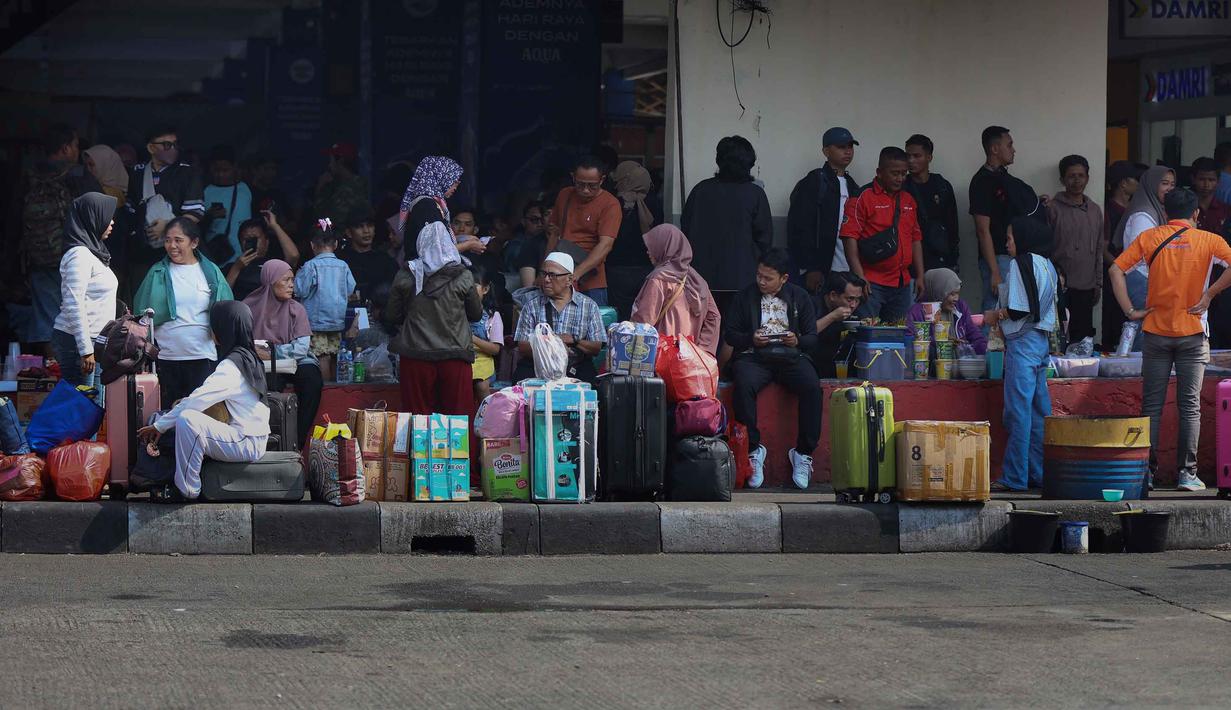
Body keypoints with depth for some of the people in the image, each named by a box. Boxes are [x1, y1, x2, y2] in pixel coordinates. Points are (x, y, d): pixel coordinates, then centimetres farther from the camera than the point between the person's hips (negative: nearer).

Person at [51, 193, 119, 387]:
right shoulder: (79, 255, -13)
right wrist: (86, 350, -21)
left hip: (93, 340, 9)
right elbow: (73, 304, -19)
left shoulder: (92, 252, 16)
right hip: (78, 342, -9)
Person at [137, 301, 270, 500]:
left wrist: (159, 426, -13)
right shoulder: (247, 357, 12)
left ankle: (188, 490, -19)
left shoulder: (231, 366, -18)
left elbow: (198, 400, -21)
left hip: (246, 444, -10)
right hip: (254, 440, 10)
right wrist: (187, 402, 6)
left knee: (187, 419, -27)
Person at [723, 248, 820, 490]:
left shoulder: (800, 297, 12)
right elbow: (729, 334, 10)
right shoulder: (745, 297, 11)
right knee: (743, 385, -35)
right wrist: (751, 339, -10)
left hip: (790, 356, 1)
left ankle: (803, 452, -19)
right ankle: (753, 449, -23)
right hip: (754, 356, 0)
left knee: (812, 387, -30)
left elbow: (812, 338, 11)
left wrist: (798, 341, -12)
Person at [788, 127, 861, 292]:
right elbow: (799, 228, -10)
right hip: (820, 273, -7)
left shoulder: (852, 187, 19)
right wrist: (811, 270, -17)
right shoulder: (812, 184, -4)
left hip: (848, 272, 7)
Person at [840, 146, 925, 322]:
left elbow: (916, 240, 21)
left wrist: (920, 276, 15)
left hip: (902, 284, 6)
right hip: (872, 283, -6)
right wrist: (859, 277, -16)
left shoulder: (908, 200, 16)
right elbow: (850, 238, -9)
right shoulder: (863, 198, -4)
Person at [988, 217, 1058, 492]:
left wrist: (997, 315, 0)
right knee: (1039, 410, 10)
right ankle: (1040, 474, 12)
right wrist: (1004, 314, 14)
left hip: (1022, 342, -9)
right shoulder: (1047, 265, 15)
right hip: (1042, 342, 9)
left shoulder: (1020, 264, -12)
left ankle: (1014, 477, -7)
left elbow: (1020, 310, -17)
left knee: (1018, 411, -7)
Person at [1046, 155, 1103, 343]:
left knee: (1084, 337, 3)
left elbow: (1099, 250, 18)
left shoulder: (1095, 211, 15)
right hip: (1061, 288, -5)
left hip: (1086, 288, 5)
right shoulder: (1053, 209, -3)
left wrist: (1098, 284, 14)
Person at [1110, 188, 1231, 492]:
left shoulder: (1149, 237, 3)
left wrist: (1130, 310, -4)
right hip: (1192, 334, -1)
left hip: (1156, 332, 1)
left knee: (1152, 405, 7)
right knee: (1190, 406, 3)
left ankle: (1147, 470, 6)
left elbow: (1116, 270, -5)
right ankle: (1187, 474, 0)